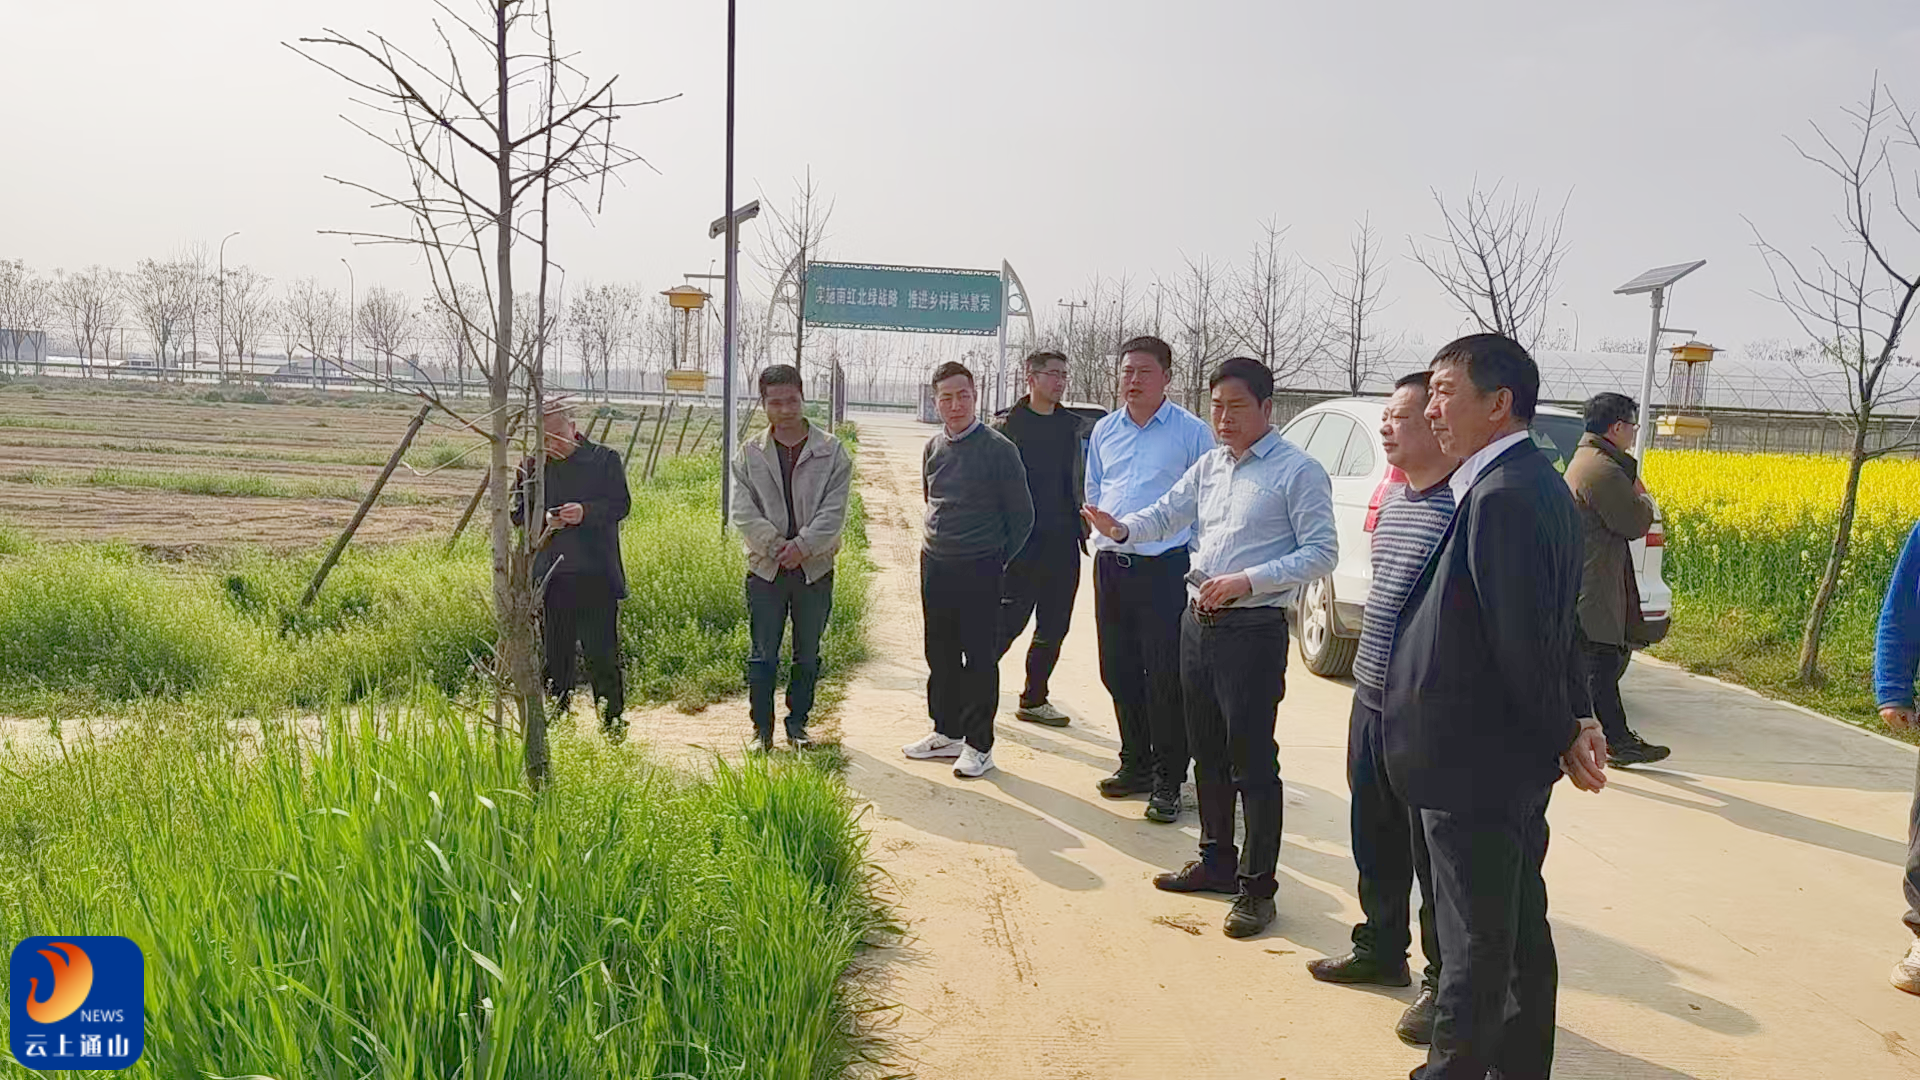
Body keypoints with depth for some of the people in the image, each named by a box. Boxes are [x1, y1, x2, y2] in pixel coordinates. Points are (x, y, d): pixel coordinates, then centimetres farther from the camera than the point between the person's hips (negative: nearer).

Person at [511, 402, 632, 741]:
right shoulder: (532, 465, 11)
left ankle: (613, 722, 5)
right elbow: (519, 512, 12)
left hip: (596, 575, -3)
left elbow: (620, 505, -3)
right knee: (553, 655, 8)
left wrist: (585, 512, -20)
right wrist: (543, 519, -9)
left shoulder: (605, 459, 4)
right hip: (550, 577, 3)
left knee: (603, 655, -4)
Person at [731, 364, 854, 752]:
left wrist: (802, 546, -19)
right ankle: (762, 729, 15)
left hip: (815, 568, 0)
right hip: (765, 569, 0)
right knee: (763, 655, 4)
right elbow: (744, 513, -5)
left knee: (808, 655, 10)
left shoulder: (831, 452, -1)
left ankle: (797, 724, 24)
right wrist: (777, 546, -17)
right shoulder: (749, 455, 3)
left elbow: (834, 512, -8)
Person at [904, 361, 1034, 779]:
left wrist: (998, 560, 1)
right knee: (940, 654, 13)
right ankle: (947, 732, 27)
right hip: (934, 565, 6)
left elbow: (1022, 516, -4)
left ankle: (979, 745, 9)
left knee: (980, 658, 0)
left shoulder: (998, 449, -10)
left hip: (979, 570, -6)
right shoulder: (934, 448, 8)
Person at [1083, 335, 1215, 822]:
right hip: (1110, 564, 6)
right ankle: (1135, 764, 27)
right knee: (1119, 672, 12)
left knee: (1165, 679, -4)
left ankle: (1168, 781, 6)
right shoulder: (1104, 430, 13)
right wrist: (1106, 527, 8)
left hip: (1165, 567, -6)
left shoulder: (1192, 432, -3)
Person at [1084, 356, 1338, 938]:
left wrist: (1248, 580, -22)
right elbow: (1165, 514, 8)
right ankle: (1217, 861, 31)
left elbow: (1322, 551, -12)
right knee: (1207, 752, 16)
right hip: (1198, 622, 7)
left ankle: (1257, 886, 9)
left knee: (1252, 760, -2)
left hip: (1253, 629, -7)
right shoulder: (1208, 466, 13)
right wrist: (1121, 527, -14)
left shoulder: (1298, 471, -8)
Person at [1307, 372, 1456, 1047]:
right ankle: (1381, 951, 37)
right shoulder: (1394, 497, 12)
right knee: (1376, 839, 20)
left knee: (1434, 854, 5)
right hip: (1372, 698, 9)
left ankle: (1445, 983, 21)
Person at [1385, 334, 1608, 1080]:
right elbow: (1549, 626, 12)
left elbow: (1523, 641, -22)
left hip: (1474, 767, -10)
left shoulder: (1501, 495, -23)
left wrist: (1563, 734, -8)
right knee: (1519, 930, 21)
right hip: (1514, 764, 10)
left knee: (1472, 942, 3)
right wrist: (1575, 720, 8)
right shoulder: (1537, 483, 9)